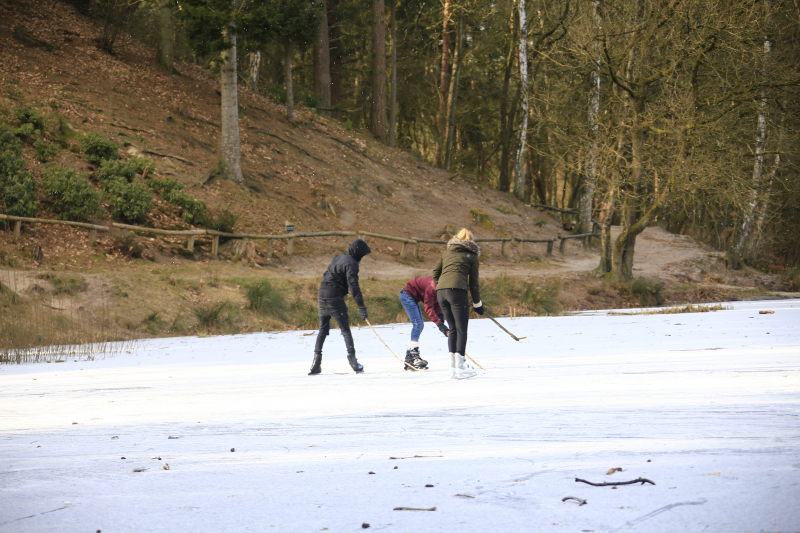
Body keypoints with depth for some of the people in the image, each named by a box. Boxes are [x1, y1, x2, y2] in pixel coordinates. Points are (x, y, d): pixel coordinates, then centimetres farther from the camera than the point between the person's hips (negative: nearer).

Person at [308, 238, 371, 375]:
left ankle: (317, 359, 6)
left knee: (323, 329, 12)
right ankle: (352, 357, -8)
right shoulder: (351, 263, -11)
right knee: (345, 329, -1)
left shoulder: (338, 258, 16)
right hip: (335, 298, -8)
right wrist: (361, 306, -24)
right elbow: (353, 286, -20)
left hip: (323, 294, 8)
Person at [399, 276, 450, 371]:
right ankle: (413, 354, -24)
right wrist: (439, 323, -41)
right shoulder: (432, 288, -33)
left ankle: (409, 360, 10)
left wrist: (440, 314, -16)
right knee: (417, 324, -19)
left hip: (414, 297, 10)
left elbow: (436, 303, 3)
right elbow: (428, 309, -34)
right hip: (407, 295, -10)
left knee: (419, 326, 8)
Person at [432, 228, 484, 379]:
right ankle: (460, 368, -7)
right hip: (457, 290, -5)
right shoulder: (471, 256, 13)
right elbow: (474, 282, 12)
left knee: (453, 329, 14)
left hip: (441, 292, 5)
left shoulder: (446, 253, 25)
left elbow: (435, 272, 19)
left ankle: (453, 366, 12)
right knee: (461, 329, -2)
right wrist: (477, 303, 18)